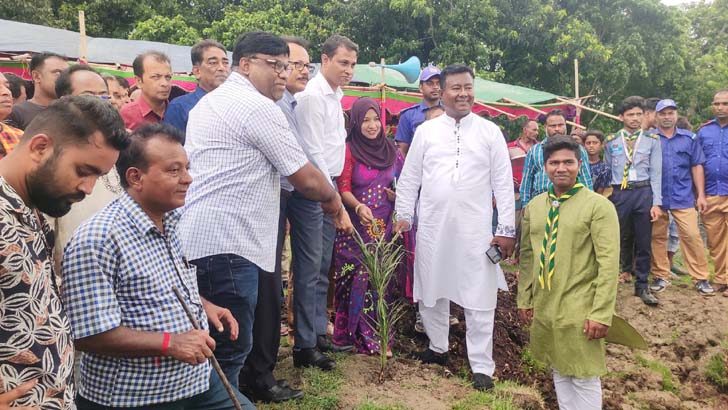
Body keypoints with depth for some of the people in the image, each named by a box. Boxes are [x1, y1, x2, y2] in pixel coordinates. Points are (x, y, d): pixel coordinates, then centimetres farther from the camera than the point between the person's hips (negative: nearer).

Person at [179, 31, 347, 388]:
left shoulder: (209, 102, 20)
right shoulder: (259, 107, -10)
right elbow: (306, 179, -8)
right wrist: (332, 199, 11)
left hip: (193, 241, 10)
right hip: (225, 245, -10)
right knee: (229, 352, -2)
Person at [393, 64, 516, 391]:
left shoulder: (490, 132, 2)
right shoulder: (425, 131, 4)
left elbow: (503, 182, 2)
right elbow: (410, 178, 7)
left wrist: (506, 229, -2)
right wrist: (404, 215, 2)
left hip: (476, 229, -1)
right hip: (432, 226, 2)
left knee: (479, 297, 2)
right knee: (432, 290, 13)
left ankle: (482, 365, 15)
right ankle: (438, 348, 34)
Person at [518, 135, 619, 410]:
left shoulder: (598, 206, -10)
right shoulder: (534, 206, 7)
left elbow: (609, 263, -13)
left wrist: (601, 314, -16)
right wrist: (524, 299, 11)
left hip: (580, 311, -5)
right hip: (543, 308, 5)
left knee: (584, 378, 6)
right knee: (559, 371, 18)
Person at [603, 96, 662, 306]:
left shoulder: (652, 140, 5)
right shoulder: (611, 141, 8)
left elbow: (656, 172, 1)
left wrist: (656, 203, -5)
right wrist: (605, 199, 6)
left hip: (643, 192, 0)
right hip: (619, 194, 0)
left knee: (644, 242, 5)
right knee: (618, 239, 7)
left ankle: (642, 286, 16)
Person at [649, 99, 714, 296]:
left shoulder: (689, 138, 8)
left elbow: (697, 167, 9)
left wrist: (701, 195, 3)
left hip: (683, 197, 0)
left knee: (692, 236, -3)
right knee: (657, 237, 5)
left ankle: (701, 278, 6)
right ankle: (661, 276, 16)